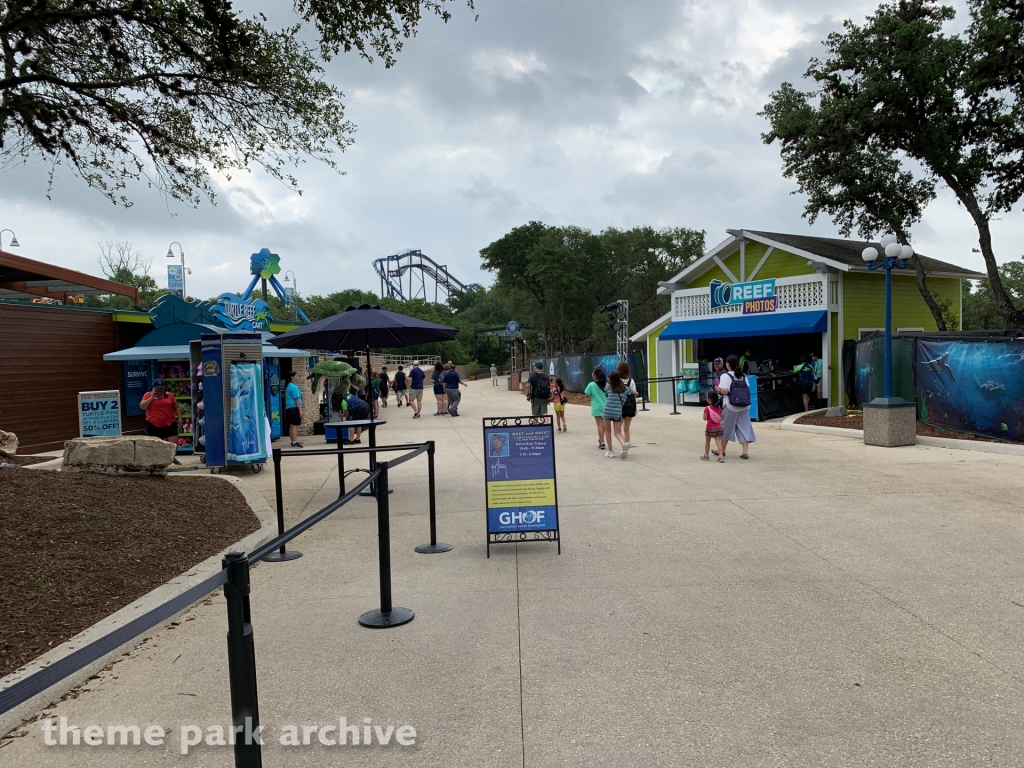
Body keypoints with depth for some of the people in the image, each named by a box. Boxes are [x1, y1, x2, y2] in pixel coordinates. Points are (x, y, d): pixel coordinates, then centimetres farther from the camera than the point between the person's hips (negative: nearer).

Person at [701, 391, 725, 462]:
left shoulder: (707, 408, -15)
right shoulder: (719, 407, 2)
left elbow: (705, 418, -12)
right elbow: (720, 417, 7)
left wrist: (704, 413, 4)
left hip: (710, 428, -4)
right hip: (718, 427, 4)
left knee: (707, 441, 13)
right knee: (718, 441, 0)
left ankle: (706, 455, 26)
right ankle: (721, 456, -11)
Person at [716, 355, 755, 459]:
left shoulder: (726, 376, -10)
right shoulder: (743, 376, 9)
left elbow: (724, 391, -16)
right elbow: (747, 389, 10)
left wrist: (718, 389, 2)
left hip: (731, 406, -5)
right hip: (744, 406, 5)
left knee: (726, 428, 9)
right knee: (744, 428, 6)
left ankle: (722, 451, 21)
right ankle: (745, 452, -1)